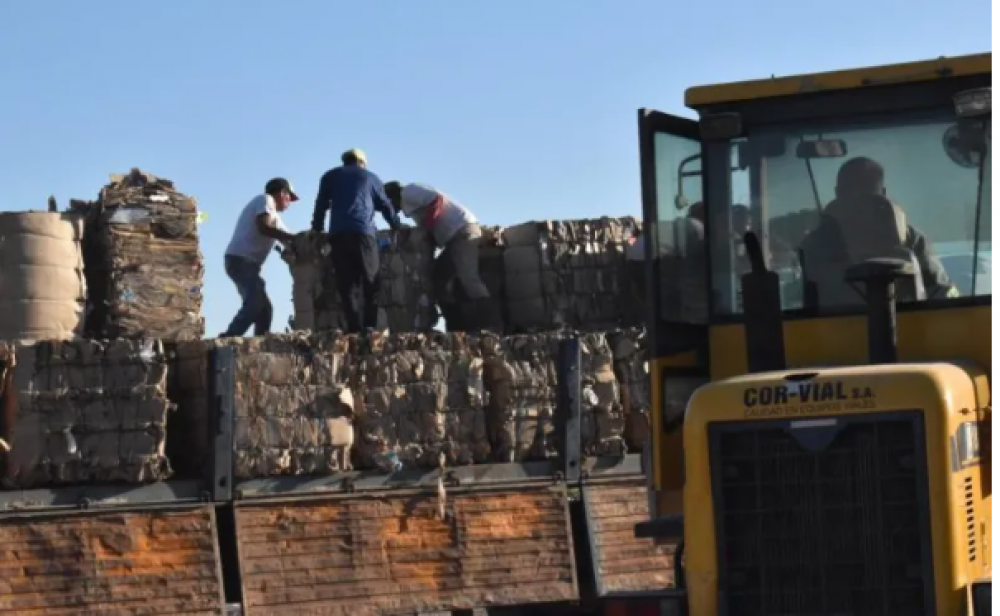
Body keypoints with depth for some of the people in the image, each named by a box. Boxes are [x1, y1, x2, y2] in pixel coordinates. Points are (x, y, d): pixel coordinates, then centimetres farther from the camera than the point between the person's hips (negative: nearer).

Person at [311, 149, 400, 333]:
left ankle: (355, 328, -13)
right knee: (370, 282, 1)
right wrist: (398, 227, 36)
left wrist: (316, 231, 28)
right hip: (364, 232, -1)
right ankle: (369, 326, -11)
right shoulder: (371, 178, 22)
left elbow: (320, 207, 20)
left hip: (338, 234, 1)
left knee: (347, 284, -2)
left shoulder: (330, 177, 23)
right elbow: (386, 206, 24)